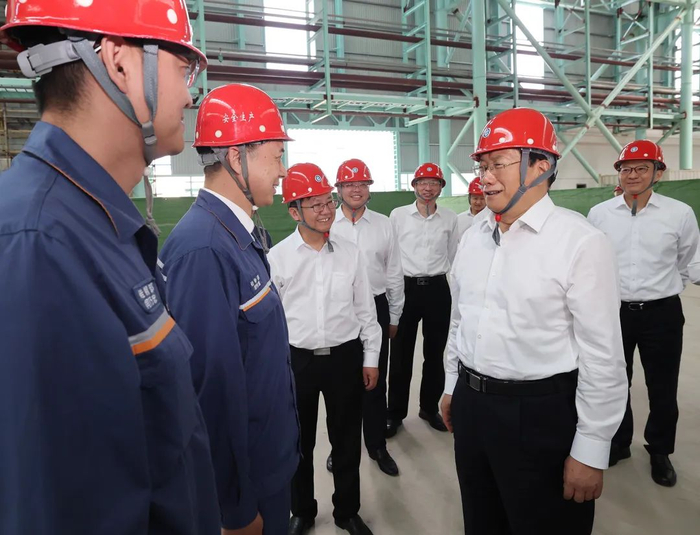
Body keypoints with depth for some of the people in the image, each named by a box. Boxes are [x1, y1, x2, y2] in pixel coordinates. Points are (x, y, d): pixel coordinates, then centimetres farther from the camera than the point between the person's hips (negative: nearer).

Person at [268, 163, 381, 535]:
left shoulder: (350, 253, -1)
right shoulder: (277, 257, -8)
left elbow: (365, 309, 5)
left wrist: (370, 358, 5)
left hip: (346, 357, 2)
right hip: (297, 360, -1)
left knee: (346, 440, 16)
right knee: (299, 442, 17)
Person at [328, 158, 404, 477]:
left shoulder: (383, 225, 2)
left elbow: (394, 274, 7)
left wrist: (394, 317, 8)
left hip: (376, 307, 1)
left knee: (376, 380, 12)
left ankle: (377, 446, 31)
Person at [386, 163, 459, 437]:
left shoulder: (450, 218, 4)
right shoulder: (398, 215, -1)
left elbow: (453, 257, 11)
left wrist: (455, 293, 10)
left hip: (437, 289, 2)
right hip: (405, 287, -1)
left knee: (435, 353, 12)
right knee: (401, 354, 5)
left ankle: (430, 408, 31)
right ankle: (395, 413, 21)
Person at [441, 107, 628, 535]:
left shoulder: (580, 241, -17)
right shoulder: (474, 237, 5)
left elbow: (602, 356, -16)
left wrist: (591, 450, -13)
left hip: (541, 414, -6)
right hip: (471, 405, 7)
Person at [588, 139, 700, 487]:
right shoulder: (599, 214, -5)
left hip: (662, 314, -1)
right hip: (613, 311, 1)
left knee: (662, 390, 12)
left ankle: (660, 452, 36)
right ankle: (618, 442, 38)